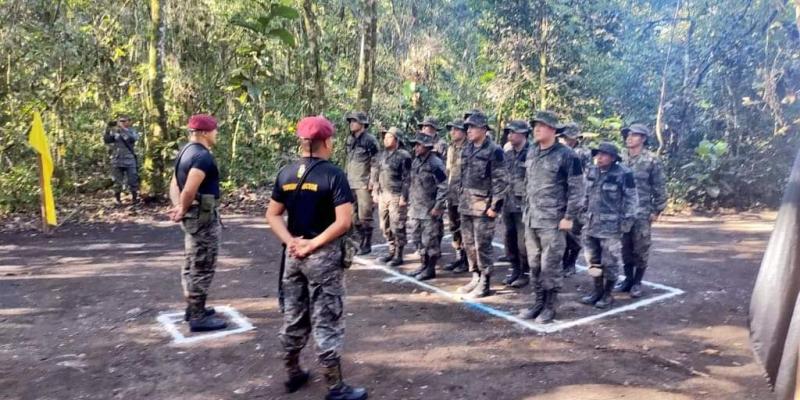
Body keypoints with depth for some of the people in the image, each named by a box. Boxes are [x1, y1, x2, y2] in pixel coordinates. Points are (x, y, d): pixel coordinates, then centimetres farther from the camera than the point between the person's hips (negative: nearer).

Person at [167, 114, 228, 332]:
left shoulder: (186, 151, 12)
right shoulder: (203, 156, -20)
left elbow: (174, 185, 10)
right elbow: (190, 190, -28)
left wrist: (179, 207, -5)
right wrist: (183, 210, -12)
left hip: (193, 215, 11)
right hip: (203, 216, -11)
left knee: (192, 264, 19)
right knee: (203, 267, -3)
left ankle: (193, 308, 31)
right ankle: (198, 317, 3)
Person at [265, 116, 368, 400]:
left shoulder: (286, 173, 5)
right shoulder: (333, 174, -13)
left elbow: (273, 214, 7)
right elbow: (344, 221, -21)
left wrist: (290, 241, -5)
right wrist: (314, 243, -15)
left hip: (294, 254, 6)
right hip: (324, 256, -6)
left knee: (294, 318, 18)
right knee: (326, 322, 2)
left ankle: (293, 374, 33)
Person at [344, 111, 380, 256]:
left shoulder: (370, 140, -10)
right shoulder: (350, 139, 13)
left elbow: (375, 163, -12)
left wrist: (372, 181, -16)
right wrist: (345, 177, 16)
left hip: (364, 184, -8)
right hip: (351, 183, 8)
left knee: (364, 216, -3)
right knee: (353, 215, 12)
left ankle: (366, 245, 8)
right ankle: (361, 240, 24)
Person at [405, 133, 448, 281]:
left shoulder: (435, 164, -13)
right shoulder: (415, 162, 11)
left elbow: (443, 187, -15)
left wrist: (437, 207, -17)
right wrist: (410, 203, 16)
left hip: (430, 210, -8)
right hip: (416, 209, 8)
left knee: (430, 240, -1)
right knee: (418, 239, 14)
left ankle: (431, 269, 9)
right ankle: (423, 265, 27)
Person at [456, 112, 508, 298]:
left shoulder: (494, 151, -11)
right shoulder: (467, 149, 12)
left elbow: (501, 180, -14)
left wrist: (495, 205, -17)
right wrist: (462, 198, 17)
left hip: (483, 206, -8)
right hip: (466, 205, 8)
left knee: (483, 245, -3)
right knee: (469, 243, 13)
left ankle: (485, 284, 6)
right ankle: (476, 278, 25)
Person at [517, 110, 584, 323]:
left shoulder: (566, 155, -10)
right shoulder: (531, 152, 10)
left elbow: (576, 188, -10)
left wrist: (569, 217, -13)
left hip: (552, 220, -6)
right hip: (531, 218, 7)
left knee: (550, 265, -1)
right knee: (534, 264, 12)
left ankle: (550, 307, 12)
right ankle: (538, 302, 24)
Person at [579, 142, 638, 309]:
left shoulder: (623, 174, -11)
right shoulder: (592, 172, 8)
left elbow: (631, 199, -8)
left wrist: (627, 220, -11)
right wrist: (584, 213, 15)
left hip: (611, 226, -6)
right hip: (591, 225, 6)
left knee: (609, 261, 1)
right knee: (593, 260, 13)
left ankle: (608, 294, 13)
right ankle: (597, 290, 26)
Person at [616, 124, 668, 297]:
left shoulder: (651, 160, -5)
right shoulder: (620, 158, 7)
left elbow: (660, 187, -4)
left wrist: (657, 210, -6)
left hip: (642, 212, -4)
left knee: (640, 248, 2)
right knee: (625, 247, 10)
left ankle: (637, 282, 13)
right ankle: (628, 278, 22)